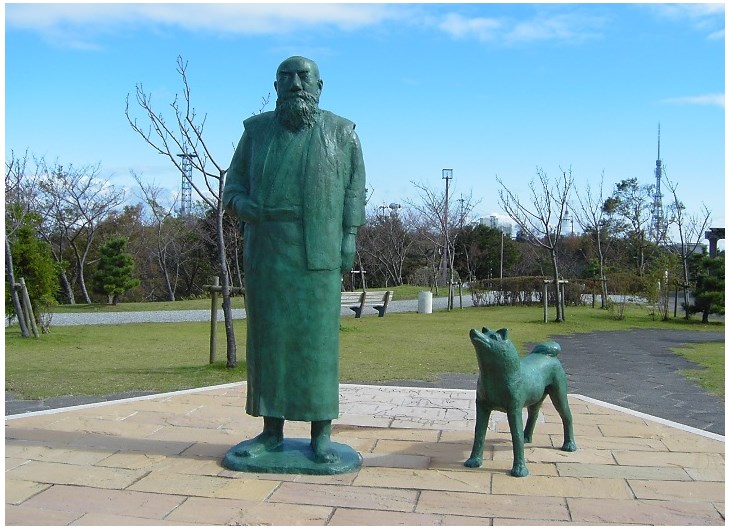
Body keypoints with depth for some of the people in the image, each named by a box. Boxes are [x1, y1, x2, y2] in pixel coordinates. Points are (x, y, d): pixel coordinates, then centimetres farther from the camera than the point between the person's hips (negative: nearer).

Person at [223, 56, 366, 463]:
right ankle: (271, 432, 12)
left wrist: (350, 237, -6)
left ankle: (321, 435, 6)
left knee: (319, 339, -3)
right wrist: (241, 205, -15)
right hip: (268, 251, 2)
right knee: (269, 337, 3)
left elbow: (354, 188, 4)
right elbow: (235, 185, 8)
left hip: (318, 253, -2)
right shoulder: (258, 130, 6)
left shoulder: (341, 132, 3)